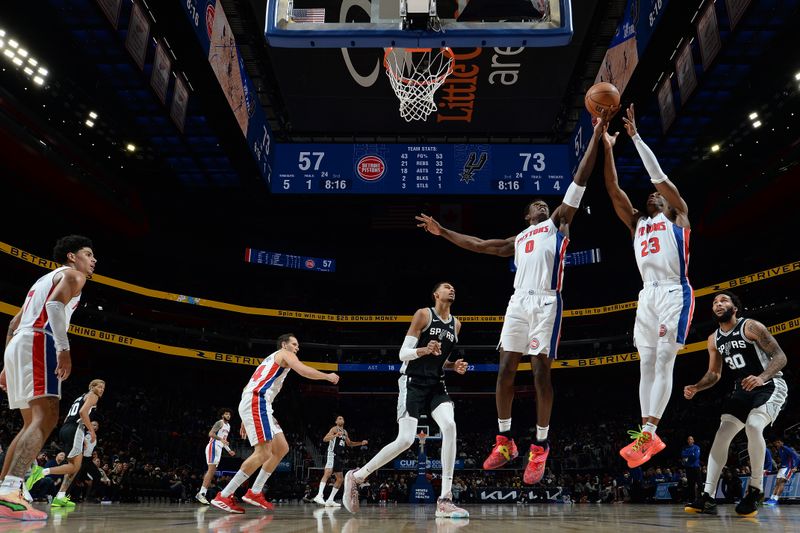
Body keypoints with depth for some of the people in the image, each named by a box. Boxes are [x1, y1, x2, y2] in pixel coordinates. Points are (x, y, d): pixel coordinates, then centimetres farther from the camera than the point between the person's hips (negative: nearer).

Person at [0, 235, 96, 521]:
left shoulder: (45, 279, 32)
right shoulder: (72, 274, 5)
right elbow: (55, 303, -16)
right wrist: (64, 348, -25)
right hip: (38, 343, -10)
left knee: (32, 422, 16)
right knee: (46, 418, -19)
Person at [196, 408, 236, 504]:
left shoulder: (228, 426, 22)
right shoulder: (220, 423, -6)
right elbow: (211, 434, -18)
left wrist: (229, 450, 21)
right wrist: (221, 439, -28)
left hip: (219, 448, 10)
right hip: (213, 446, -10)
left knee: (212, 471, 5)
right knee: (211, 469, -17)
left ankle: (203, 493, 5)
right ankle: (201, 493, -22)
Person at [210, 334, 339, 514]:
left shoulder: (271, 360, 34)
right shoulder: (284, 354, 8)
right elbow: (304, 371, -12)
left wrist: (246, 419, 31)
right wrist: (328, 376, 2)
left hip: (253, 404, 10)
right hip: (257, 402, -10)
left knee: (282, 448, 10)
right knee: (263, 453, -17)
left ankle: (255, 492, 10)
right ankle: (223, 496, -16)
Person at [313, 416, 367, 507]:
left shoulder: (345, 432, 20)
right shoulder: (334, 429, -3)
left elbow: (349, 443, 33)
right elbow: (325, 439, -16)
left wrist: (361, 443, 24)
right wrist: (336, 435, -31)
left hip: (340, 456, 9)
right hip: (333, 454, -9)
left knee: (340, 479, 7)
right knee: (328, 473, -25)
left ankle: (330, 500, 11)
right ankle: (319, 495, -35)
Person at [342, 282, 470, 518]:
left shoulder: (456, 324, 14)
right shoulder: (423, 314, -6)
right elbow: (403, 354, -8)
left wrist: (454, 365, 4)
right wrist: (424, 350, -27)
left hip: (436, 384, 5)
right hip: (413, 383, -5)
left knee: (449, 426, -22)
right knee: (405, 439, -16)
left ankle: (445, 501, -19)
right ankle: (356, 476, 6)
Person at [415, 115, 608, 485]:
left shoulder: (558, 223, 16)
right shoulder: (516, 241, 27)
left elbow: (580, 178, 10)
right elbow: (478, 245, 31)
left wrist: (596, 136, 5)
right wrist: (442, 231, 31)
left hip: (546, 302, -4)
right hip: (518, 302, 5)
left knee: (541, 374, -6)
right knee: (505, 371, 1)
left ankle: (540, 448, 4)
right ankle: (504, 441, 14)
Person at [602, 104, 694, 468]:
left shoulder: (678, 216, 10)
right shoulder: (636, 224, 21)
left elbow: (658, 175, 0)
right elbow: (613, 191, 13)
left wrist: (635, 135, 2)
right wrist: (608, 148, 6)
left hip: (674, 294, -6)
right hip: (647, 295, 6)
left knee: (664, 362, -10)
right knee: (646, 364, 3)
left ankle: (646, 435, -13)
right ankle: (650, 438, 7)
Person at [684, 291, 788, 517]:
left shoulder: (750, 326, -14)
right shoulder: (714, 340, 6)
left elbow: (780, 356, -18)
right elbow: (714, 374, 14)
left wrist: (762, 378, -35)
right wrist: (696, 388, -4)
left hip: (770, 386, -7)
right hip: (742, 390, 7)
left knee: (753, 426, -31)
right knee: (721, 437, -3)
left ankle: (755, 489, -13)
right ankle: (708, 497, -4)